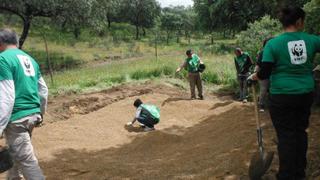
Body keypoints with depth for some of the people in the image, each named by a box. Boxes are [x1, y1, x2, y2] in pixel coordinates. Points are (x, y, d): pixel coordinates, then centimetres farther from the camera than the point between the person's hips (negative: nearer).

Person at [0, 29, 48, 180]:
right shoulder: (29, 59, 13)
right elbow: (43, 90, 17)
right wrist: (40, 113, 29)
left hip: (16, 117, -8)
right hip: (32, 114, 8)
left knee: (26, 160, -2)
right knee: (17, 152, 25)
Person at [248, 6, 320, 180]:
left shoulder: (273, 44, -11)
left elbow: (265, 73, -12)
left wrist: (254, 77, 7)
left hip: (282, 97, -3)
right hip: (306, 95, 3)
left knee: (286, 135, 3)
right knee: (301, 131, 16)